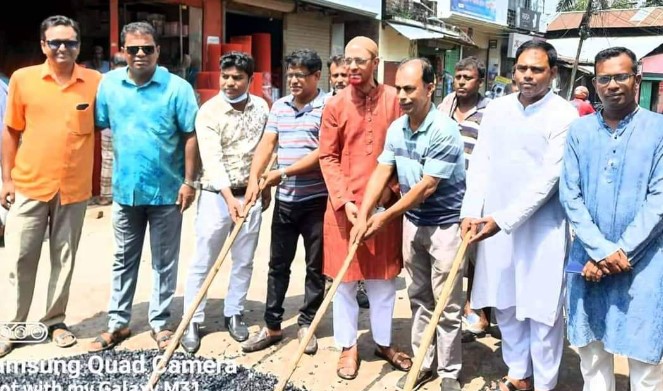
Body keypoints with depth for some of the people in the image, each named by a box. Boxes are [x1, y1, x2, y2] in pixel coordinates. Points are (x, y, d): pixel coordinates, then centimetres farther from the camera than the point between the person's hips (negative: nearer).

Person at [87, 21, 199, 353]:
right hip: (125, 190, 3)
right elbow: (97, 128, 6)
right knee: (123, 260, 15)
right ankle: (117, 323, 29)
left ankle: (160, 323, 24)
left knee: (164, 262, 10)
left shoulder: (177, 87, -9)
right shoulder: (108, 84, 1)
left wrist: (189, 181, -10)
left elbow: (191, 136, -7)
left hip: (166, 191, -3)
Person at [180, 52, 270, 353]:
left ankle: (233, 314, 27)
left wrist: (267, 187, 14)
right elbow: (212, 159, -21)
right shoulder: (209, 112, -12)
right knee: (203, 262, 3)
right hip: (216, 195, -4)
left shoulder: (261, 107, 2)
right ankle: (192, 322, 14)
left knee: (244, 261, 12)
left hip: (251, 195, 4)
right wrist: (230, 198, -31)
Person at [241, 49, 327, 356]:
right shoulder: (279, 106, 9)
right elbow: (267, 144, 2)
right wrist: (254, 178, -13)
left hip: (317, 199, -5)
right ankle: (272, 326, 23)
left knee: (315, 266, 7)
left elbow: (323, 153, -17)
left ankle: (306, 324, 22)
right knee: (278, 264, 11)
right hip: (285, 199, 5)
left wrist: (284, 172, -17)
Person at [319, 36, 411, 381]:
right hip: (344, 204, -1)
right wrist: (345, 200, -12)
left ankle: (383, 341, 32)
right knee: (345, 278, 9)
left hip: (384, 203, 1)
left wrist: (390, 188, -7)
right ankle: (348, 346, 26)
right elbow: (328, 157, -3)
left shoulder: (394, 100, 0)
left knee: (384, 277, 13)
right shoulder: (335, 105, -2)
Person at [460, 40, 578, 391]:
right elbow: (480, 163, 2)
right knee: (504, 303, 15)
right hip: (494, 222, 5)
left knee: (542, 308, 5)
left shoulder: (564, 116, -9)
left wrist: (504, 219, -20)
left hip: (541, 226, -5)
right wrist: (471, 211, -9)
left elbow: (548, 178, -15)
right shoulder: (496, 108, 6)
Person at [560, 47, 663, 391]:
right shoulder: (579, 130, 4)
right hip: (588, 261, 3)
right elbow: (570, 196, -1)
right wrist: (601, 251, -10)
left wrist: (621, 252, -13)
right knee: (591, 353, 14)